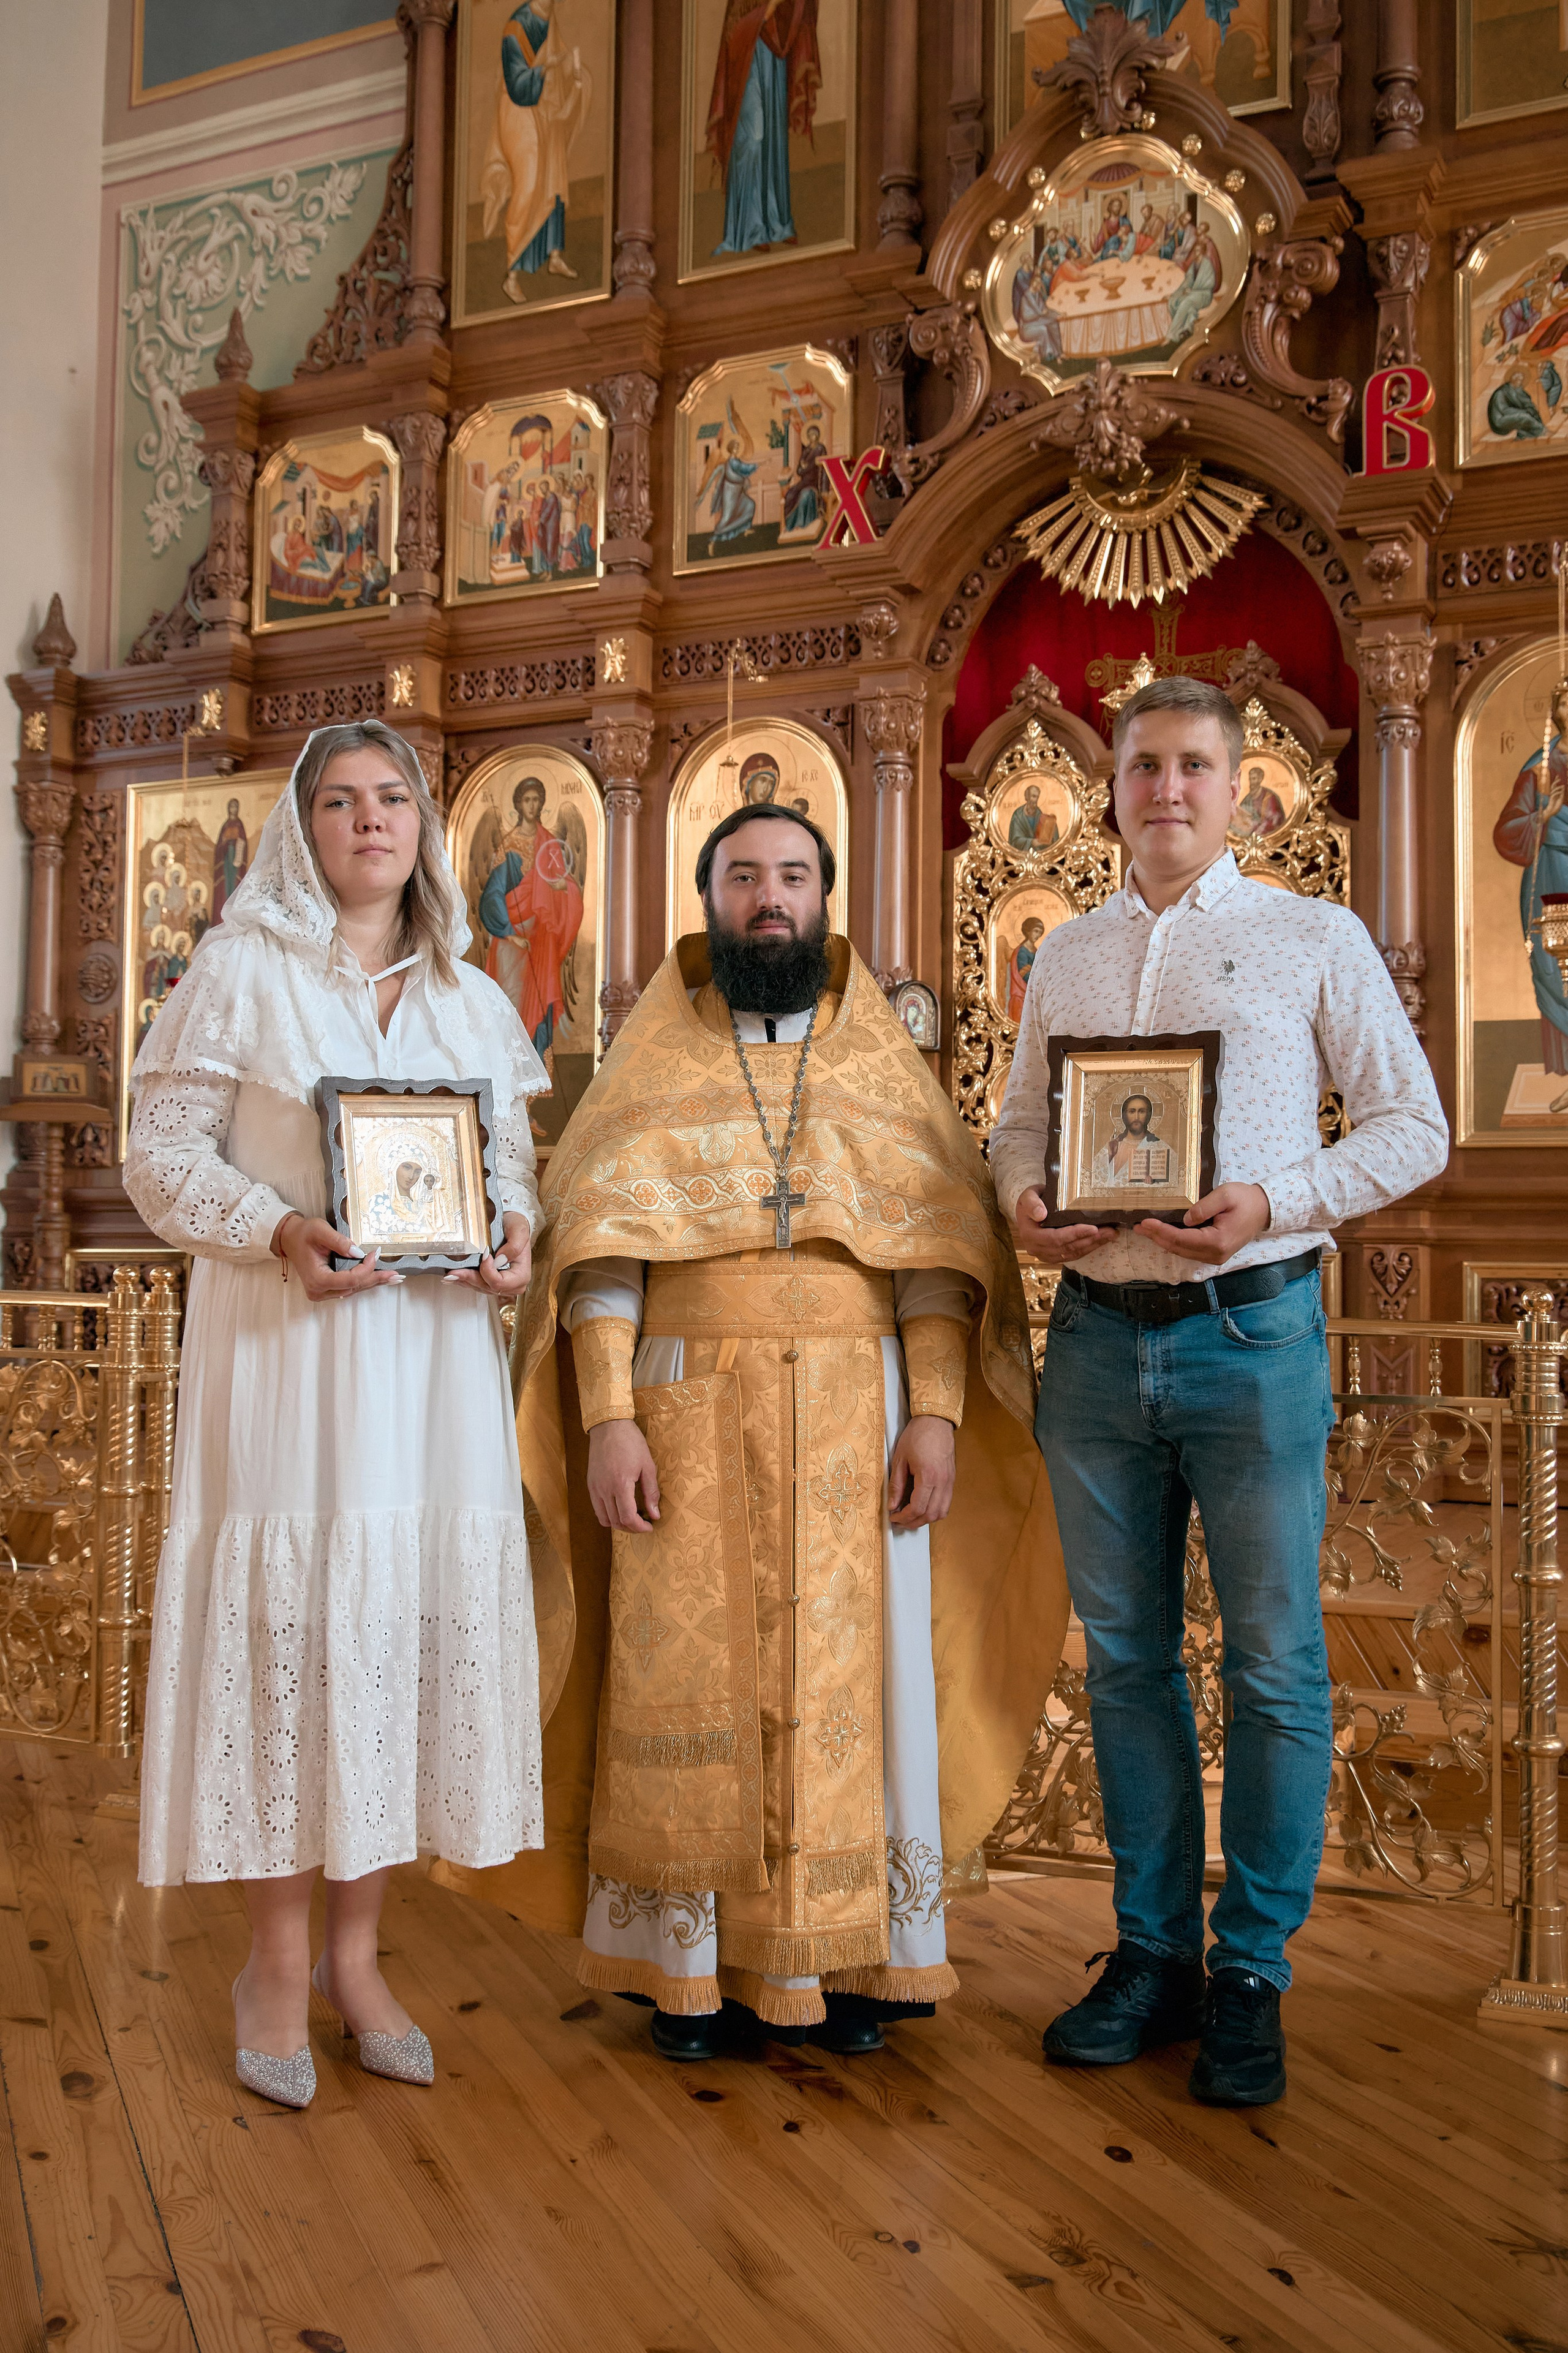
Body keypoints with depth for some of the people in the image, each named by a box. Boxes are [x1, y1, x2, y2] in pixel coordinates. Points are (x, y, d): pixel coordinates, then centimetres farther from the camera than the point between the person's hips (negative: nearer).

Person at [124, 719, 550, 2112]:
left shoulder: (471, 998, 14)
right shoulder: (243, 972, 2)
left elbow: (514, 1160, 16)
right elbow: (161, 1151, -1)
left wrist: (514, 1238, -6)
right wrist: (280, 1230, -17)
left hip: (433, 1350, 4)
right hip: (282, 1341, -4)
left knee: (415, 1618, 4)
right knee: (286, 1618, -3)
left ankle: (359, 1952, 19)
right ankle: (281, 1969, 12)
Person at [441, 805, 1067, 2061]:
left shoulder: (885, 1061, 10)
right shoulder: (652, 1064, 8)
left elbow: (938, 1245, 3)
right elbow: (602, 1245, 0)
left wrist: (939, 1413, -8)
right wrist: (608, 1418, -11)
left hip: (855, 1412, 1)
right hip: (690, 1408, -1)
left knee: (850, 1675, 3)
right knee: (690, 1680, 1)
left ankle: (847, 1958, 15)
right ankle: (695, 1966, 12)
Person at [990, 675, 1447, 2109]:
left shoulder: (1314, 939, 3)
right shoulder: (1065, 957, 15)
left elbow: (1414, 1125, 0)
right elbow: (1018, 1119, 19)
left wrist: (1275, 1203, -14)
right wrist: (1023, 1197, -3)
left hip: (1251, 1332, -3)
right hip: (1098, 1334, 4)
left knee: (1274, 1662, 1)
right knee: (1127, 1656, 10)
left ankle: (1252, 1974, 16)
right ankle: (1154, 1953, 23)